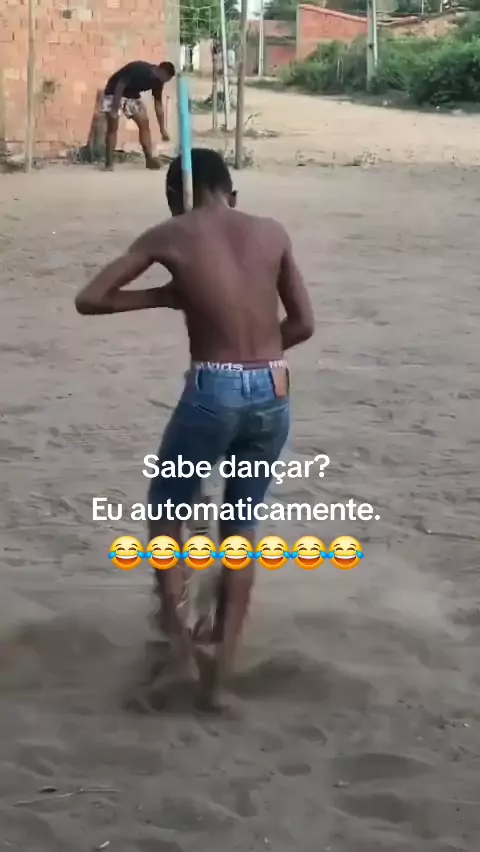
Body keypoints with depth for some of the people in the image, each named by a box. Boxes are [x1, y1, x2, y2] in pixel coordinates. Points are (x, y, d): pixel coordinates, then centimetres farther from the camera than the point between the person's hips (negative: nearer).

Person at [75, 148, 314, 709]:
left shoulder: (170, 235, 3)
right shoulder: (272, 233, 11)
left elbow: (89, 300, 2)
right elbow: (303, 324, 13)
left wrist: (164, 297, 11)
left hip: (214, 392, -3)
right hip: (273, 394, 4)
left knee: (165, 513, 19)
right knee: (241, 527, 18)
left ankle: (178, 636, 8)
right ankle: (219, 667, 17)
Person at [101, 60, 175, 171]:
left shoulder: (157, 81, -9)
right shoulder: (138, 70, -32)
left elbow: (158, 105, -1)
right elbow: (119, 86, -30)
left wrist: (163, 130, -2)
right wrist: (114, 110, -32)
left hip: (132, 95, 7)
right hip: (114, 93, -7)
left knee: (144, 123, -3)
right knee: (112, 127, -12)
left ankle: (149, 159, -1)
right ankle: (109, 163, -12)